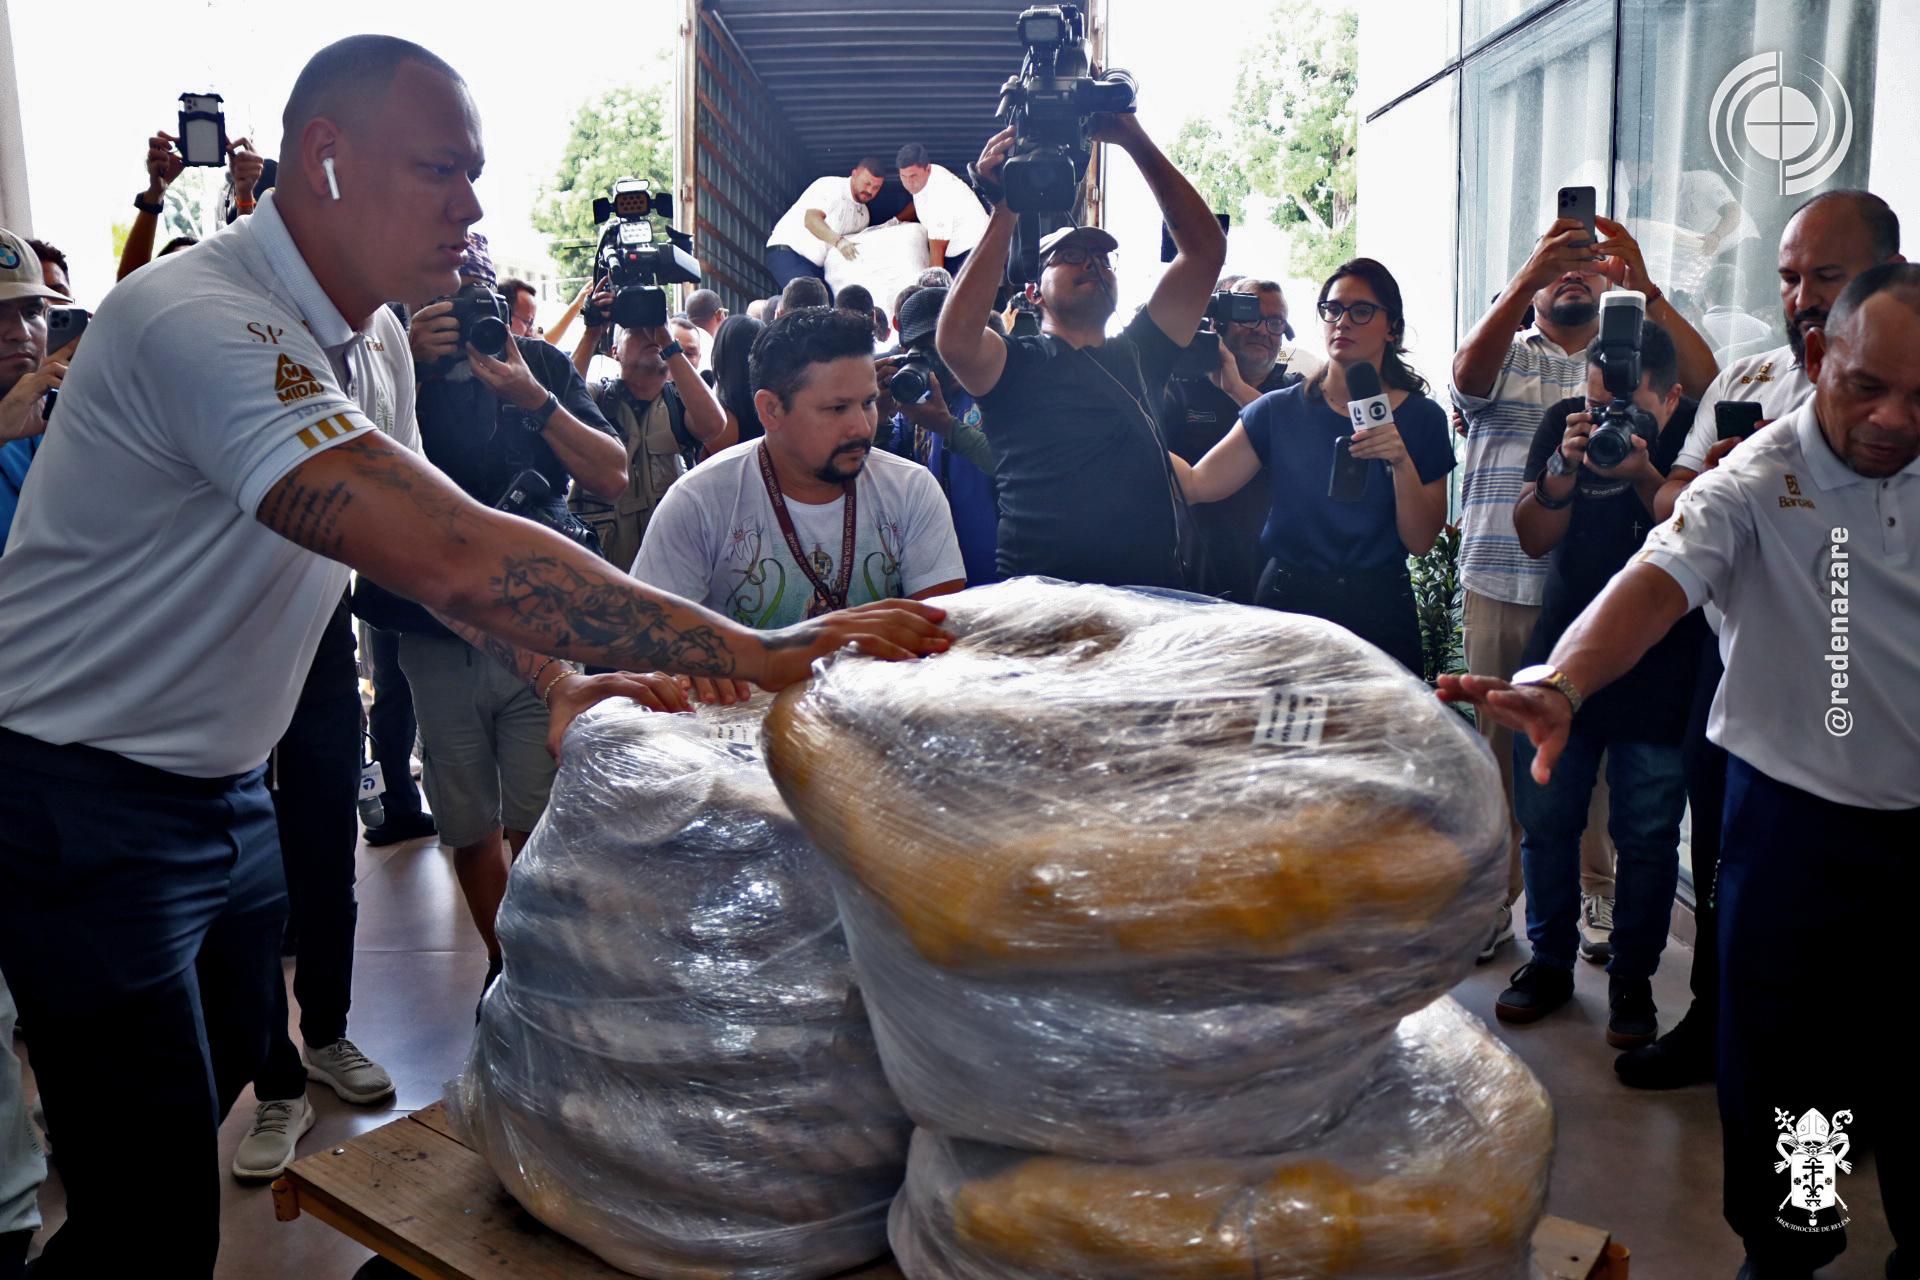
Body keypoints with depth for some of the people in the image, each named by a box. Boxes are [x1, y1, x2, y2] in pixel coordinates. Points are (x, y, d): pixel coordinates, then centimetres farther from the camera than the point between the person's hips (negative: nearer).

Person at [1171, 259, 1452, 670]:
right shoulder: (1281, 410, 1)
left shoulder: (1422, 419, 2)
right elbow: (1196, 483, -7)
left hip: (1378, 616, 0)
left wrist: (1402, 462, -18)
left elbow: (1421, 542, -3)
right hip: (1288, 603, 0)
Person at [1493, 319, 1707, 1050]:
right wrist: (1565, 469, -20)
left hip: (1658, 678, -3)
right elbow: (1533, 539, -3)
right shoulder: (1564, 424, 1)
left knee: (1647, 836, 5)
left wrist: (1644, 475, -28)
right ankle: (1550, 960, 27)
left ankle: (1632, 976, 23)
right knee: (1545, 820, 9)